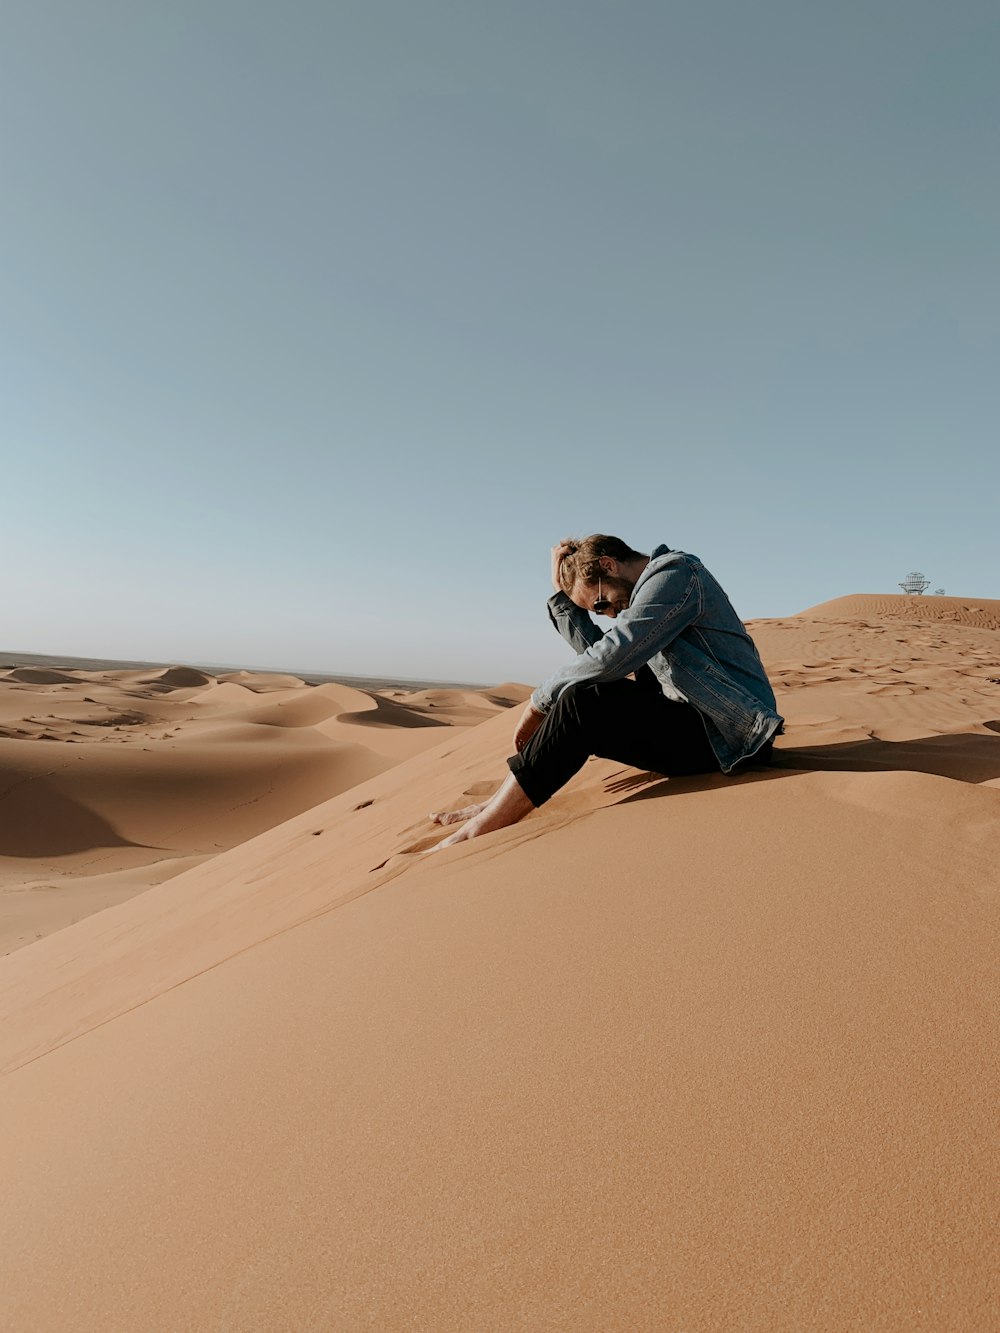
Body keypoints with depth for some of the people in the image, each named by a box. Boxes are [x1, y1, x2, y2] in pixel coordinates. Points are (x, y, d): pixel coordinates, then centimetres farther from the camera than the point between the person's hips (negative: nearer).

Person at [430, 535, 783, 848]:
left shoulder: (675, 573, -12)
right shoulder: (649, 588, 18)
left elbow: (610, 656, -22)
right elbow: (596, 652, 13)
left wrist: (539, 701, -12)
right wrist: (562, 591, 9)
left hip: (727, 734, -10)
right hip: (691, 722, 10)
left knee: (584, 704, -25)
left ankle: (481, 830, -21)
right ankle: (500, 806, 1)